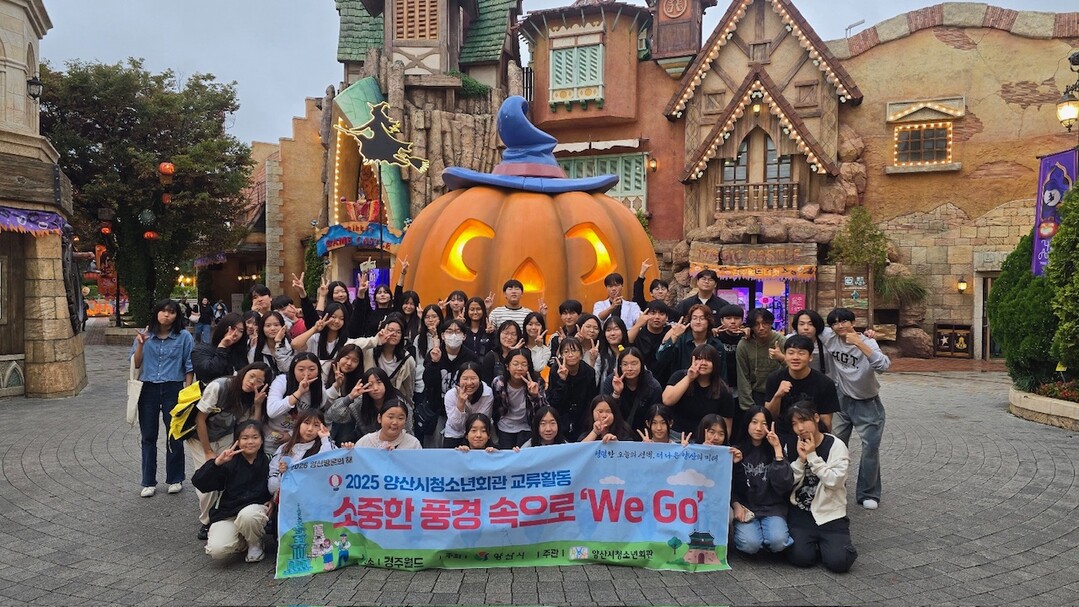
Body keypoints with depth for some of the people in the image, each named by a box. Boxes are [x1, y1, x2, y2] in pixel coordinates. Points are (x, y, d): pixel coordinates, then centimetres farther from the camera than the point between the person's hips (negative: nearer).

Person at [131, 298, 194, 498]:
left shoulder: (184, 337, -3)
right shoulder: (144, 335, 4)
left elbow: (189, 367, -1)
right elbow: (135, 364, 2)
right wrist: (140, 345, -12)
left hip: (173, 389, -2)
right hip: (148, 390, 2)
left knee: (175, 435, 5)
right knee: (148, 437, 9)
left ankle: (175, 479, 20)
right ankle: (148, 482, 19)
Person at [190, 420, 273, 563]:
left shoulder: (267, 462, -2)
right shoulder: (230, 462, -6)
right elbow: (198, 483, -14)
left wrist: (273, 501, -10)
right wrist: (217, 463, -29)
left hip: (256, 508, 0)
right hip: (227, 513, 1)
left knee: (247, 515, -38)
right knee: (216, 550, -25)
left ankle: (255, 544, -4)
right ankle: (242, 542, 11)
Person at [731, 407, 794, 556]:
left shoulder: (772, 450, 3)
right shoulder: (737, 450, 3)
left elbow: (784, 485, -12)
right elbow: (729, 484, 7)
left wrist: (778, 450, -15)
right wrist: (736, 505, -11)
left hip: (772, 508, 1)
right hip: (745, 507, 0)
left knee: (778, 542, -27)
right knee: (750, 545, -26)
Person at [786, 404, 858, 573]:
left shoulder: (836, 446, -5)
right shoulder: (792, 446, 4)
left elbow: (834, 481, -17)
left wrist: (812, 457, -17)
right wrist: (801, 460, -15)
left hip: (830, 515, -2)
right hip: (801, 514, 2)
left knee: (838, 562, -19)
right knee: (800, 557, -19)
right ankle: (813, 544, 14)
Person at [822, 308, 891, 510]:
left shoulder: (866, 342, -19)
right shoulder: (830, 338, -10)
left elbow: (883, 366, -35)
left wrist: (859, 343, -40)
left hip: (867, 403, -3)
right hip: (841, 400, 3)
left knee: (870, 446, -1)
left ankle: (868, 494, 14)